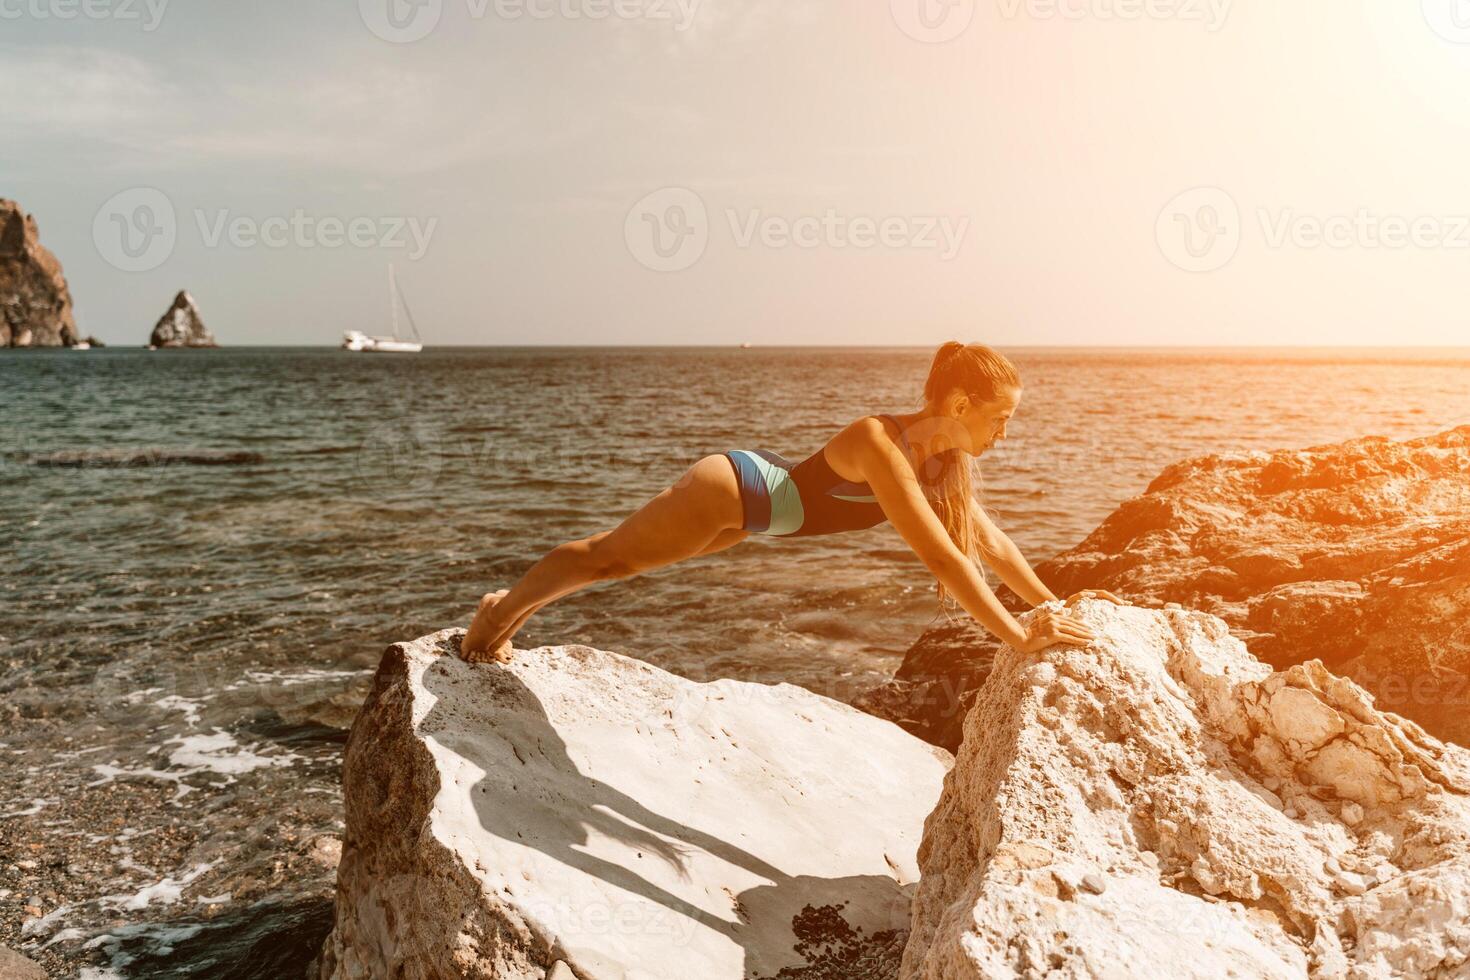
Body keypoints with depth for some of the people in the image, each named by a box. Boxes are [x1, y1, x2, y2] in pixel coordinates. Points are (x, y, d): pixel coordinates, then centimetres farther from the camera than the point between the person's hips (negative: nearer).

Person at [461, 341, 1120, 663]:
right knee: (608, 557, 11)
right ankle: (502, 611, 35)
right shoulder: (880, 444, -35)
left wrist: (1052, 602, -3)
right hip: (735, 487, -8)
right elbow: (942, 558, -41)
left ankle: (515, 606, 43)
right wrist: (1020, 639, -40)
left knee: (620, 558, 23)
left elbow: (990, 541, 3)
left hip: (762, 505, 8)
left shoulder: (944, 460, -8)